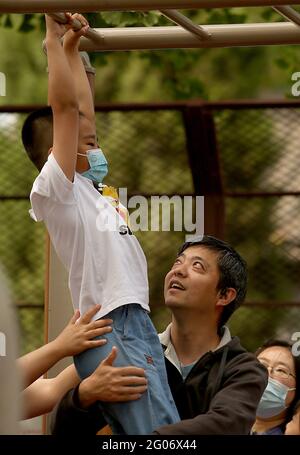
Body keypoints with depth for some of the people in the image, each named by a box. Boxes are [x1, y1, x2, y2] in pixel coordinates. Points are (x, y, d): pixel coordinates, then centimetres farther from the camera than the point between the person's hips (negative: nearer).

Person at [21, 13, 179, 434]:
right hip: (110, 332, -10)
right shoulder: (54, 187, -3)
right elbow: (66, 105, -10)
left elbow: (84, 111, 30)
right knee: (160, 436, -19)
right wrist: (54, 39, -3)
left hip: (138, 323, 10)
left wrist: (72, 48, 31)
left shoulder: (87, 183, 23)